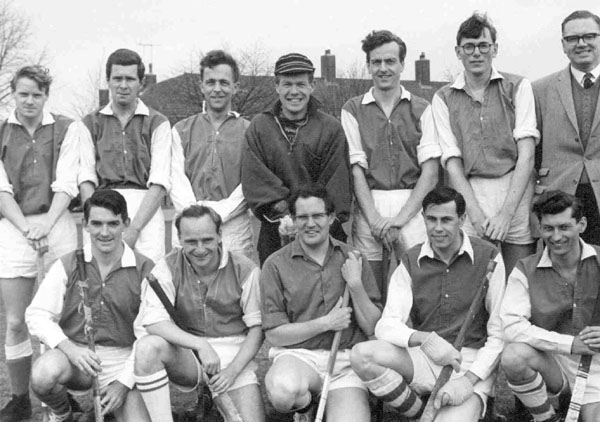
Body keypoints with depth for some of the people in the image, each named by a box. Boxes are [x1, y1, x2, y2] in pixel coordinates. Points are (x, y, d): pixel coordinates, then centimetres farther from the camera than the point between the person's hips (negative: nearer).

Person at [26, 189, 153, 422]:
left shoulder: (145, 269, -3)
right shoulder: (67, 265, 1)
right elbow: (37, 315, -3)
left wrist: (124, 382, -10)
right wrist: (70, 349, -20)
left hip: (121, 361, -1)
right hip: (73, 353, 1)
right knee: (44, 374, -32)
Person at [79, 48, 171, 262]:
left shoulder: (157, 123, 7)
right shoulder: (91, 123, 14)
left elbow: (159, 183, -1)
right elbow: (86, 179, 6)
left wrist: (134, 229, -11)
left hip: (145, 213, -1)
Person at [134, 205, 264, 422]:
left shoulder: (245, 270, -5)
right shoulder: (168, 268, -5)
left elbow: (257, 327, -2)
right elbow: (153, 321, -17)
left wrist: (233, 370, -14)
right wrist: (200, 345, -28)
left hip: (235, 354, 0)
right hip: (186, 354, 0)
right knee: (147, 347, -31)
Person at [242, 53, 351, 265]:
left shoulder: (331, 128, 3)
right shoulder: (258, 127, 6)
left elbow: (336, 185, -3)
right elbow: (255, 181, -2)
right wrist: (286, 215, -14)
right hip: (274, 233, 1)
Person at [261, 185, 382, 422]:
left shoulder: (353, 260, 8)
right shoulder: (276, 265, 0)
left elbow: (373, 328, 5)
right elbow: (274, 335, -3)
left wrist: (355, 285, -9)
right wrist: (326, 323, -9)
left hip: (347, 360, 1)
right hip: (297, 356, -1)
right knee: (283, 391, -36)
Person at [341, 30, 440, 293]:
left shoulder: (422, 110, 7)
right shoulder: (353, 110, 8)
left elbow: (430, 172, 1)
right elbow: (356, 170, 1)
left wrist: (399, 219, -9)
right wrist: (375, 220, -9)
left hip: (412, 205, 0)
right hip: (369, 206, 0)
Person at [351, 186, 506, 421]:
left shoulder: (488, 258, -1)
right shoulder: (411, 263, 5)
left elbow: (500, 333, -4)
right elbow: (387, 326, -7)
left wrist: (469, 380, -16)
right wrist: (424, 339, -28)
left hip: (473, 361, -4)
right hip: (424, 358, 4)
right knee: (361, 354, -24)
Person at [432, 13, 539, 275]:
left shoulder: (518, 87, 6)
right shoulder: (443, 99, 9)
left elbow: (526, 153, -2)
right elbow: (452, 161, 2)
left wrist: (506, 213, -11)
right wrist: (475, 212, -11)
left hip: (517, 192, 0)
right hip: (469, 194, 1)